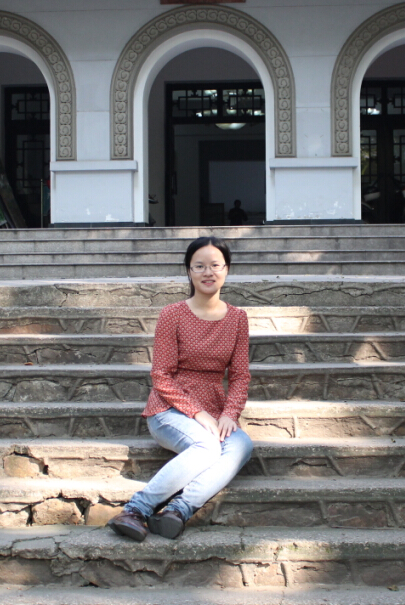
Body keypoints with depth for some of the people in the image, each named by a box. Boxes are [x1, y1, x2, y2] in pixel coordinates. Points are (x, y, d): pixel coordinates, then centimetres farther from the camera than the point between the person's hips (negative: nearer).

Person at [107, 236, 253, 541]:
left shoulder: (237, 318, 9)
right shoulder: (173, 315, -2)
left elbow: (240, 375, 7)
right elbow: (162, 377, -5)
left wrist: (229, 413, -11)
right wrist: (197, 413, -16)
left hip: (214, 415, 4)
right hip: (170, 411, -4)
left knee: (242, 445, -30)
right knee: (207, 446, -35)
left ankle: (179, 510, -42)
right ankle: (136, 510, -31)